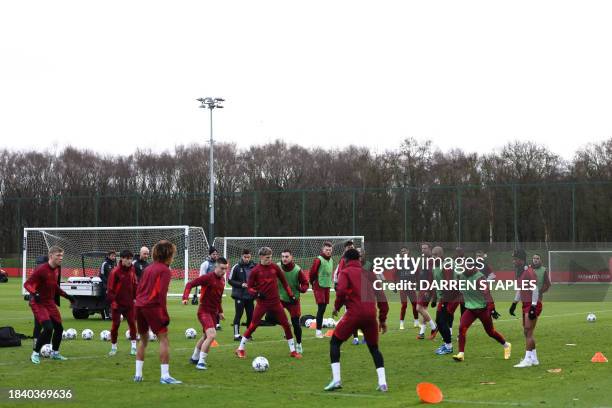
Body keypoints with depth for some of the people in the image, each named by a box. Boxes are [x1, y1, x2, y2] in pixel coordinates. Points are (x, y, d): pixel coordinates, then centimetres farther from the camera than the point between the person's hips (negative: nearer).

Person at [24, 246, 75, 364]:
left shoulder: (57, 269, 5)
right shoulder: (41, 269, -21)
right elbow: (27, 284, -21)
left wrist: (67, 296, 18)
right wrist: (34, 293, -38)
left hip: (50, 303, 8)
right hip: (38, 303, -8)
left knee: (59, 328, 11)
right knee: (48, 328, -21)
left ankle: (55, 353, 31)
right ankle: (35, 354, -6)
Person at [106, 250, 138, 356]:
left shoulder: (132, 269, 1)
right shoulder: (115, 271, -15)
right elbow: (110, 288, -13)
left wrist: (135, 297, 9)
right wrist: (112, 301, -16)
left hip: (129, 302, 4)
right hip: (117, 303, -4)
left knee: (132, 323, 1)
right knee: (116, 324, 3)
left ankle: (134, 347, 6)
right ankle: (113, 347, 16)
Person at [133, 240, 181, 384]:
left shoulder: (148, 268, 19)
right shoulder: (165, 270, -4)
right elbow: (162, 293, -14)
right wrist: (165, 314, -13)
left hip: (139, 306, 8)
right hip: (153, 307, -8)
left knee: (143, 340, 19)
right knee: (164, 339, -6)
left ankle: (138, 374, 20)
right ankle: (165, 376, -12)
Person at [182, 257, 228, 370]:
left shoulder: (222, 279, 9)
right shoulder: (208, 277, -16)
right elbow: (190, 284, -17)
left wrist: (220, 311, 25)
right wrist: (185, 297, -31)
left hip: (213, 313, 9)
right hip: (204, 311, -8)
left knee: (206, 337, 19)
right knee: (212, 335, -24)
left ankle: (194, 358, 40)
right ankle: (201, 362, -16)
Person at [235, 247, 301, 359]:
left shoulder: (275, 267, 1)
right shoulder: (255, 270, -6)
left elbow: (284, 281, 11)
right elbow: (250, 287, 0)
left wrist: (291, 295, 8)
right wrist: (256, 293, -19)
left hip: (276, 302, 3)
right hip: (262, 302, -3)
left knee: (286, 325, 2)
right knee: (253, 326, -3)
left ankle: (293, 351, 13)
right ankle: (240, 349, 11)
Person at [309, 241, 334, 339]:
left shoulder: (331, 260, 10)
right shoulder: (318, 260, -14)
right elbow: (312, 272, -11)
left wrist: (329, 283, 15)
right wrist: (313, 284, -1)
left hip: (327, 287, 7)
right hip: (319, 287, -7)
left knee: (323, 308, 9)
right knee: (321, 308, -12)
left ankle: (320, 329, 16)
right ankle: (318, 331, -10)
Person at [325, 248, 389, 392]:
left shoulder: (345, 272, 6)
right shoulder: (370, 273, 19)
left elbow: (341, 291, -13)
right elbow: (381, 296, 16)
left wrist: (336, 307, 4)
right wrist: (383, 319, 21)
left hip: (354, 313, -4)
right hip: (371, 315, 4)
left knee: (335, 342, 12)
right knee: (374, 348, 20)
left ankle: (336, 380, 1)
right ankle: (382, 382, 5)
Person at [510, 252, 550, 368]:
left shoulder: (529, 272, -16)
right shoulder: (521, 272, 14)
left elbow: (535, 289, -19)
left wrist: (533, 307, -22)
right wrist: (514, 303, 25)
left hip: (533, 304, -10)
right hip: (526, 304, 10)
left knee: (528, 331, -11)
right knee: (527, 332, 12)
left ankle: (528, 359, -10)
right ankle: (534, 358, 20)